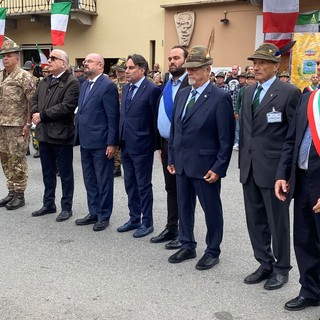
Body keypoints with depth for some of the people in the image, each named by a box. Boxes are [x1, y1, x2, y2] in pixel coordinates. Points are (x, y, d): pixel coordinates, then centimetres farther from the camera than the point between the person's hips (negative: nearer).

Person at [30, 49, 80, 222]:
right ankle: (48, 204, 29)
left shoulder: (72, 82, -12)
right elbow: (34, 100, 15)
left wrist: (42, 115, -17)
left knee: (65, 174, 5)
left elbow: (66, 107, -22)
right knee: (47, 173, 17)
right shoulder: (44, 81, 15)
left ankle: (66, 208, 15)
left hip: (61, 134, -8)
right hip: (44, 133, 8)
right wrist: (35, 113, -6)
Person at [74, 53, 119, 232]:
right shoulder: (84, 85, 14)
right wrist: (78, 136, 12)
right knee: (90, 180, 16)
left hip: (101, 142, -8)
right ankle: (94, 213, 27)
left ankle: (104, 216, 16)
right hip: (86, 141, 8)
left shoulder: (108, 86, -12)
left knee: (103, 181, 4)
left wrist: (112, 143, -17)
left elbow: (113, 117, -15)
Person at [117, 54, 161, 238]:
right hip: (126, 145, 8)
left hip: (141, 146, -8)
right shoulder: (126, 88, 11)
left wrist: (154, 144, -8)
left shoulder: (152, 90, -13)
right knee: (130, 185, 16)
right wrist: (120, 139, 11)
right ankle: (134, 219, 29)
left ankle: (147, 223, 16)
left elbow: (156, 119, -10)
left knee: (143, 186, 3)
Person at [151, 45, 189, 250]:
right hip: (166, 144, 8)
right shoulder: (167, 85, 12)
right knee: (171, 188, 16)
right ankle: (171, 228, 28)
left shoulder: (191, 84, -14)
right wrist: (160, 145, 15)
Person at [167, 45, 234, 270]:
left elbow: (227, 137, -13)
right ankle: (188, 246, 32)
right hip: (182, 164, 7)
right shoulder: (182, 94, 9)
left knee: (211, 209, 8)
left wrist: (219, 167, -15)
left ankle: (212, 251, 23)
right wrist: (172, 158, 11)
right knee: (184, 207, 16)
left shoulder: (220, 98, -12)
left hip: (205, 165, -7)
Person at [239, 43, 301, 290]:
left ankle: (281, 268, 24)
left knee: (277, 222, 7)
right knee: (255, 221, 15)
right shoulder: (248, 92, 11)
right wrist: (243, 160, 13)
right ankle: (265, 264, 31)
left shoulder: (289, 92, -9)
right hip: (250, 168, 7)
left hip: (274, 169, -7)